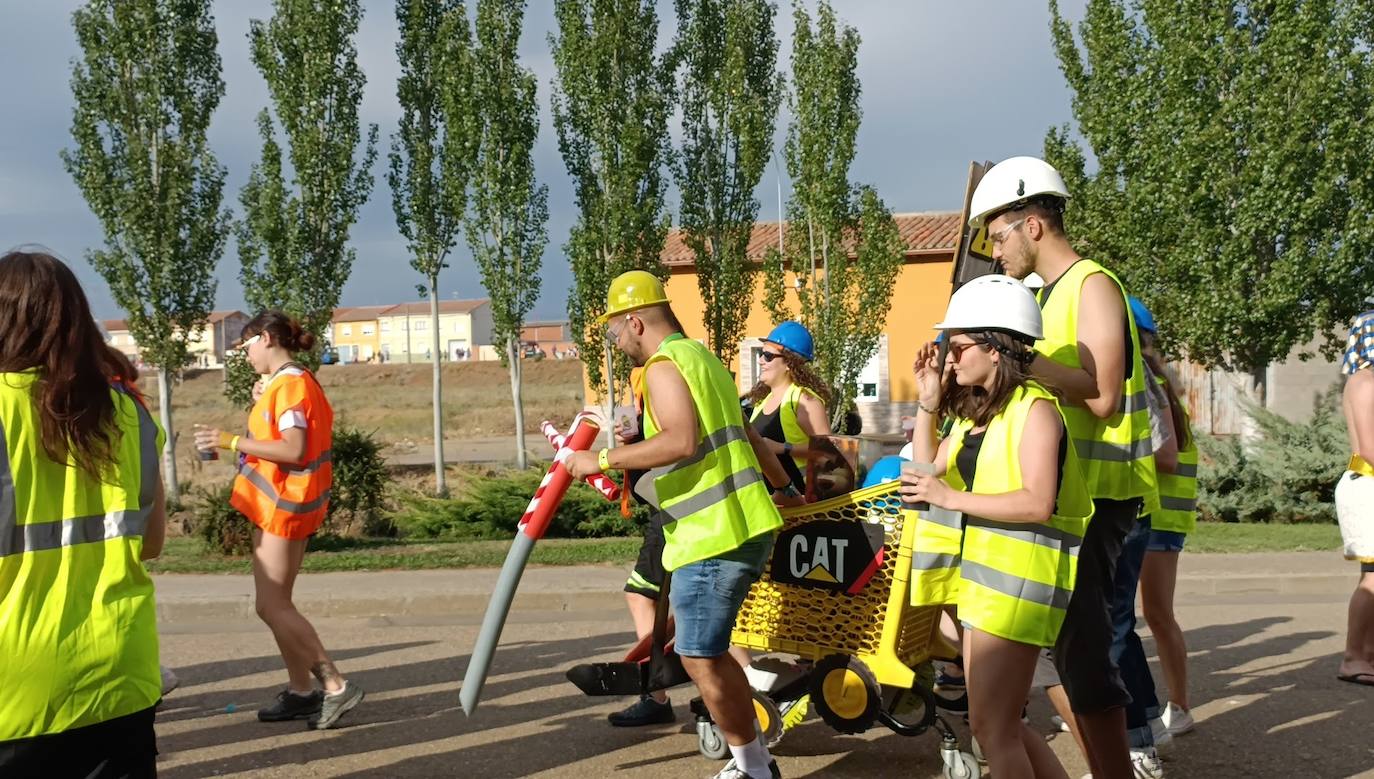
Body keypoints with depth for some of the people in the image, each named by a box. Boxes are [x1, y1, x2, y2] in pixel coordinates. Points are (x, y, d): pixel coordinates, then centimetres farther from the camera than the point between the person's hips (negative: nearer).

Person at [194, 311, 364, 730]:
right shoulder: (286, 382, 16)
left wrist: (233, 441, -22)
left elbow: (294, 449, -24)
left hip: (285, 503, -10)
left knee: (272, 606, -9)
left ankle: (336, 685, -7)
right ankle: (300, 691, 18)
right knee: (277, 604, 12)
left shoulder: (289, 383, -15)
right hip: (278, 503, 10)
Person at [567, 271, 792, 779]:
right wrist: (784, 485, 40)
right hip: (746, 526, 10)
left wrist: (603, 460, -18)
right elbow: (748, 437, 28)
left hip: (713, 537, -10)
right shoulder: (702, 358, 20)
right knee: (707, 650, 17)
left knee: (700, 657, -2)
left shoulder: (663, 366, -9)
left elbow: (681, 441, -25)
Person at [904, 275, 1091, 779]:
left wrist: (951, 498, -21)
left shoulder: (1034, 407, -12)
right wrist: (928, 403, 10)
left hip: (1019, 578, -9)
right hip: (981, 574, 10)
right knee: (999, 723, 14)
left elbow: (1038, 503, -21)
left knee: (991, 727, -7)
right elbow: (929, 476, 15)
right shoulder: (975, 411, 16)